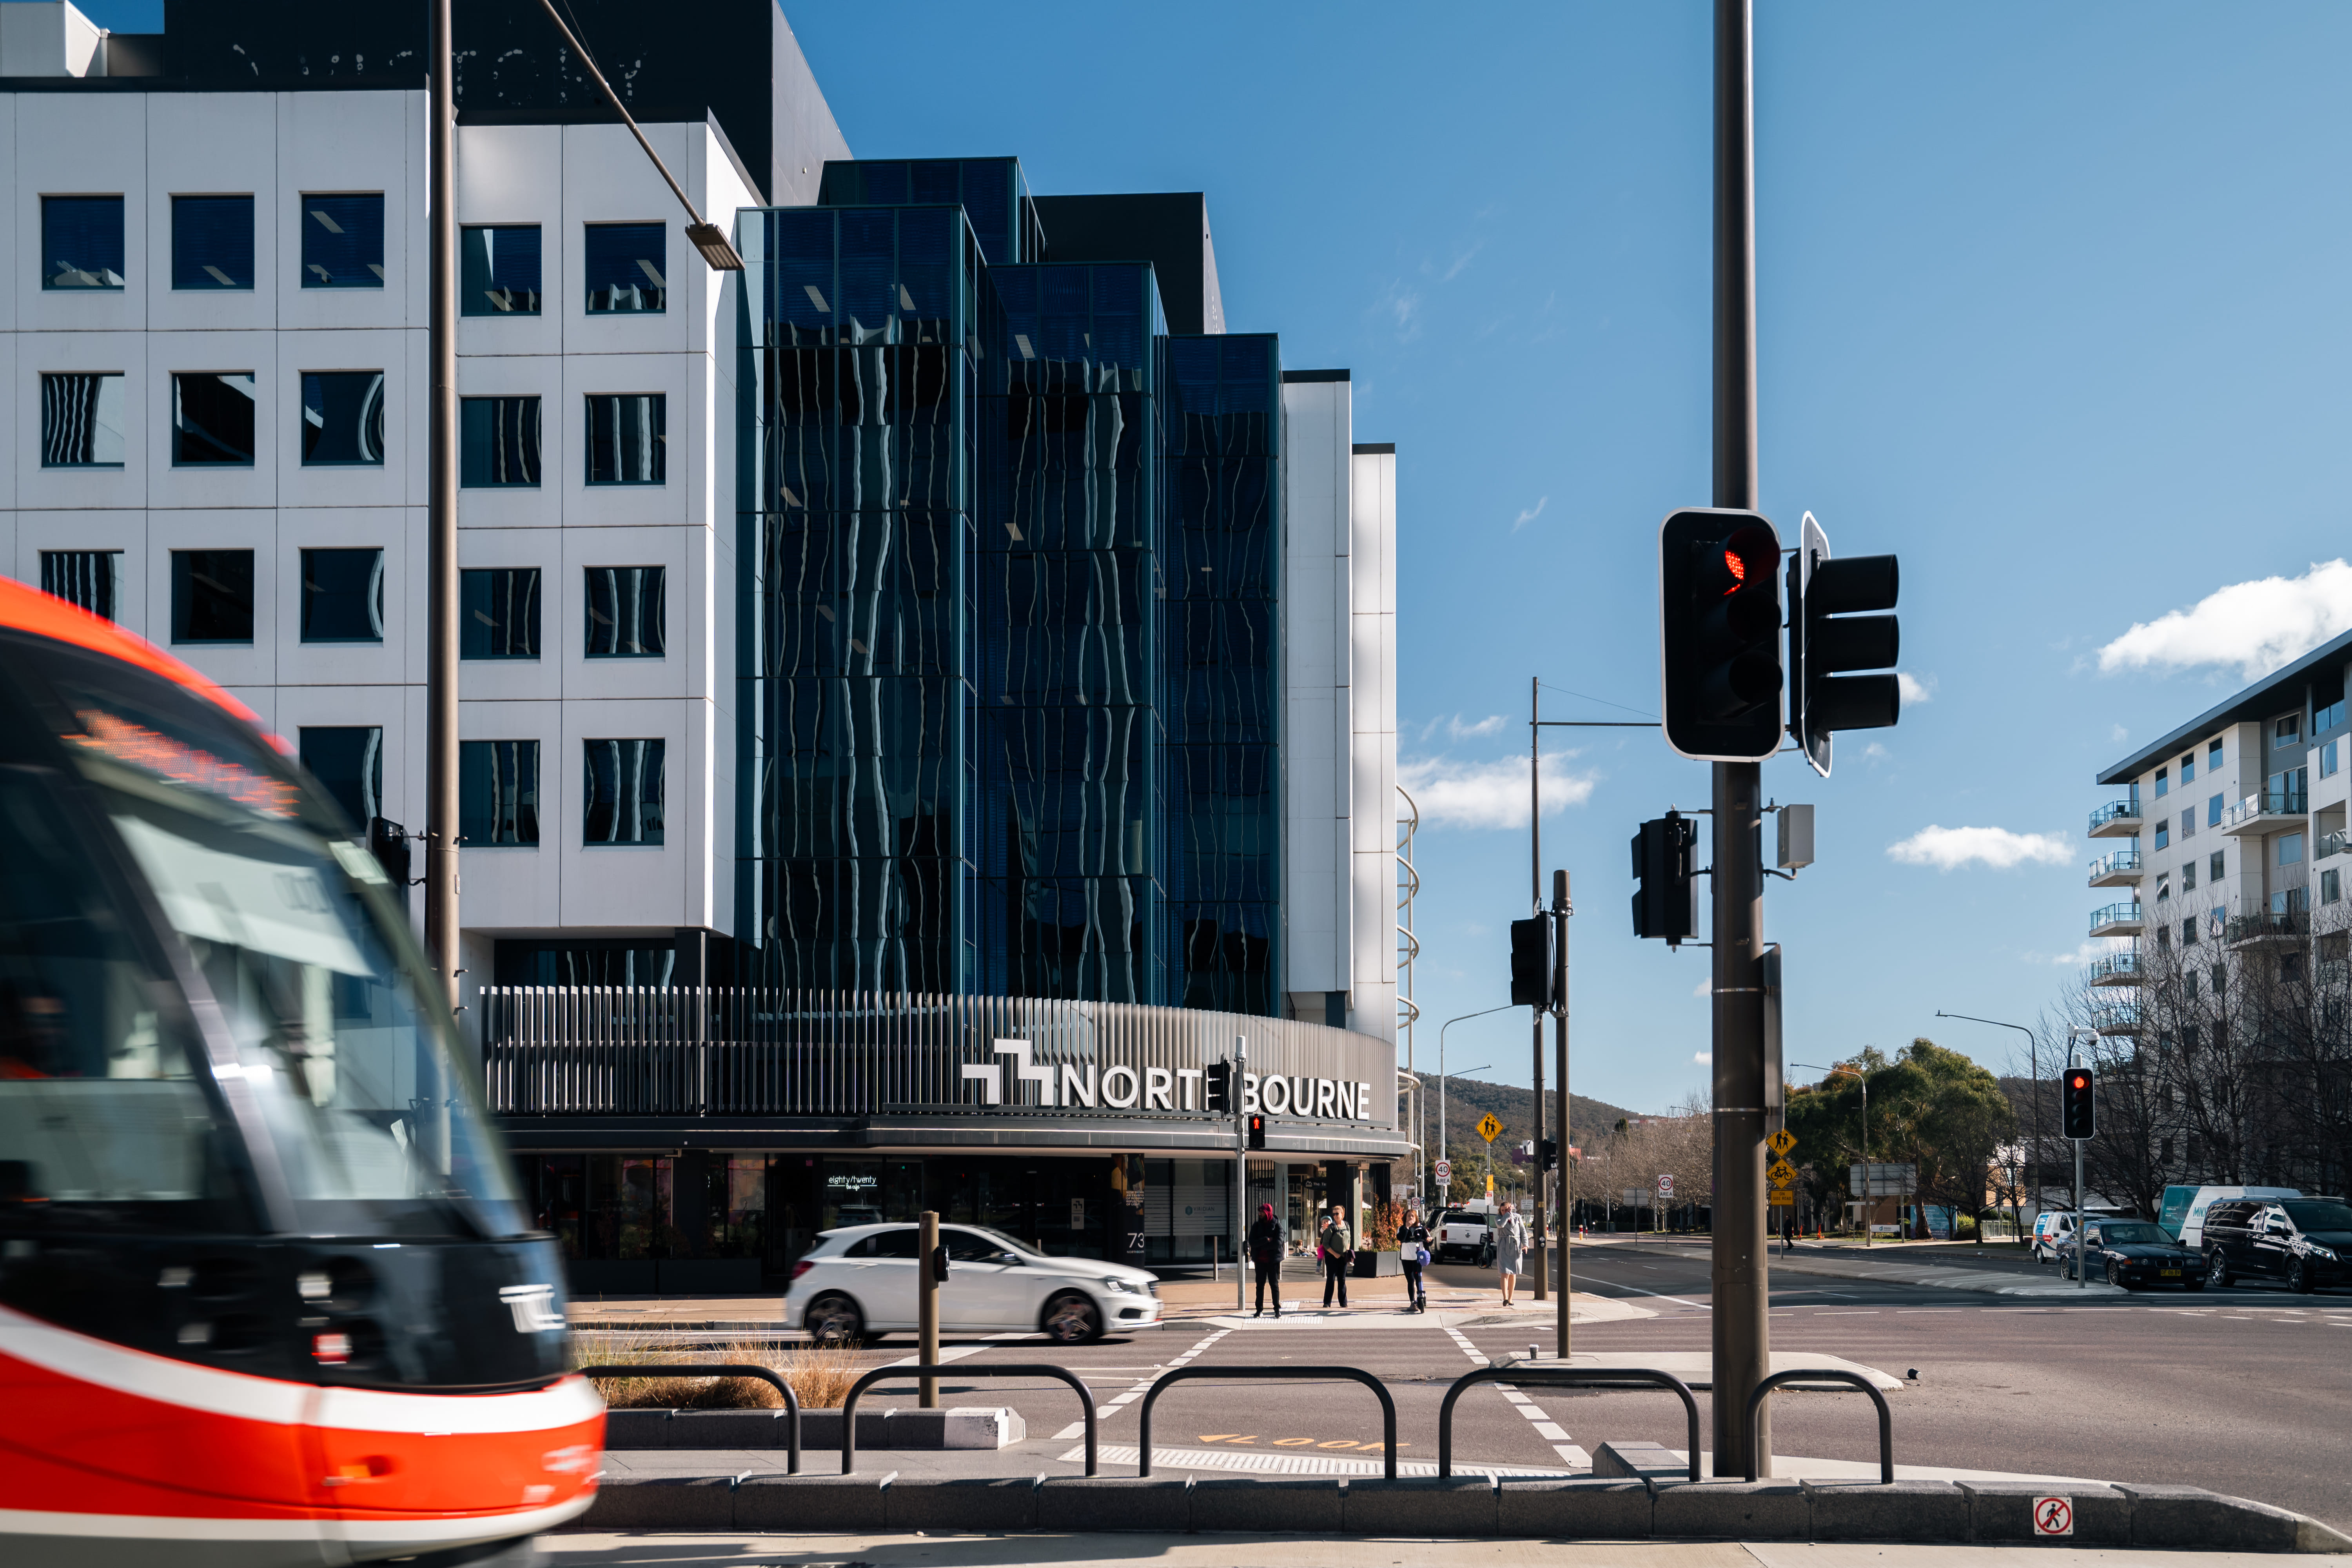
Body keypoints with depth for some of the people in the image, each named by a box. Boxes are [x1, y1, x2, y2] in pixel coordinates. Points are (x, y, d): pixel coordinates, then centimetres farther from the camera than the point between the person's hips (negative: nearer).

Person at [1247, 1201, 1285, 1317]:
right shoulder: (1256, 1226, 8)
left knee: (1274, 1285, 3)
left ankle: (1277, 1309, 9)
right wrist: (1267, 1240, -16)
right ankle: (1259, 1310, 9)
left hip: (1273, 1260, -3)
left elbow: (1278, 1243, -15)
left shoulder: (1277, 1226, -2)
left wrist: (1262, 1246, -10)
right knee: (1260, 1285, 5)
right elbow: (1252, 1242, -5)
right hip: (1260, 1261, 3)